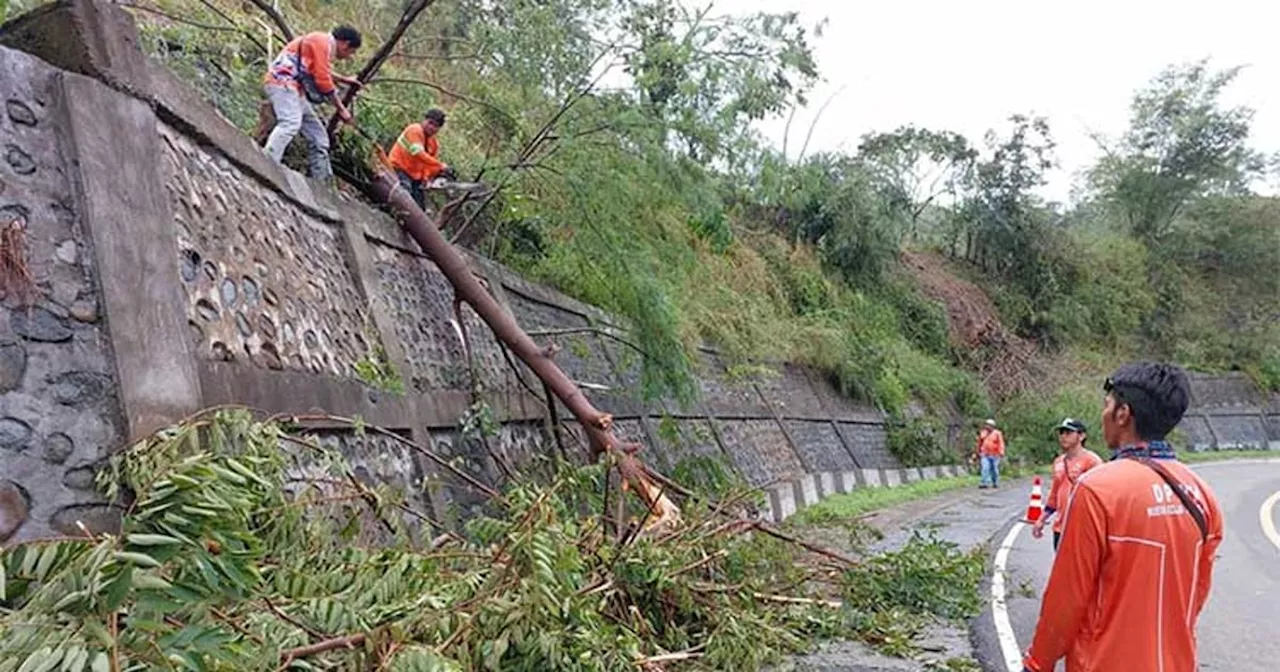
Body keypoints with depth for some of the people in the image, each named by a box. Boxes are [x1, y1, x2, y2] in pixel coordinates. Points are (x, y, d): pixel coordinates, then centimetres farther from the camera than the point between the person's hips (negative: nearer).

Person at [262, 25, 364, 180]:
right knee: (291, 123, -34)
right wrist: (341, 109, -9)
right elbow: (323, 81, -15)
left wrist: (344, 79, 51)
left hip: (293, 88, 11)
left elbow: (321, 73, 42)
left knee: (318, 136, 10)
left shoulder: (325, 45, 22)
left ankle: (322, 180, 16)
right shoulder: (322, 42, -10)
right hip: (282, 83, -11)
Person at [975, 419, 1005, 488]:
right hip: (985, 455, 2)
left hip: (995, 455, -2)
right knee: (985, 468, -11)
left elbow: (1001, 443, -6)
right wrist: (979, 452, 25)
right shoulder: (983, 433, 10)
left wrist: (1001, 452, -18)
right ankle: (985, 483, -15)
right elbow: (979, 443, 21)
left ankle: (995, 483, 19)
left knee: (994, 469, 5)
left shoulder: (997, 433, 0)